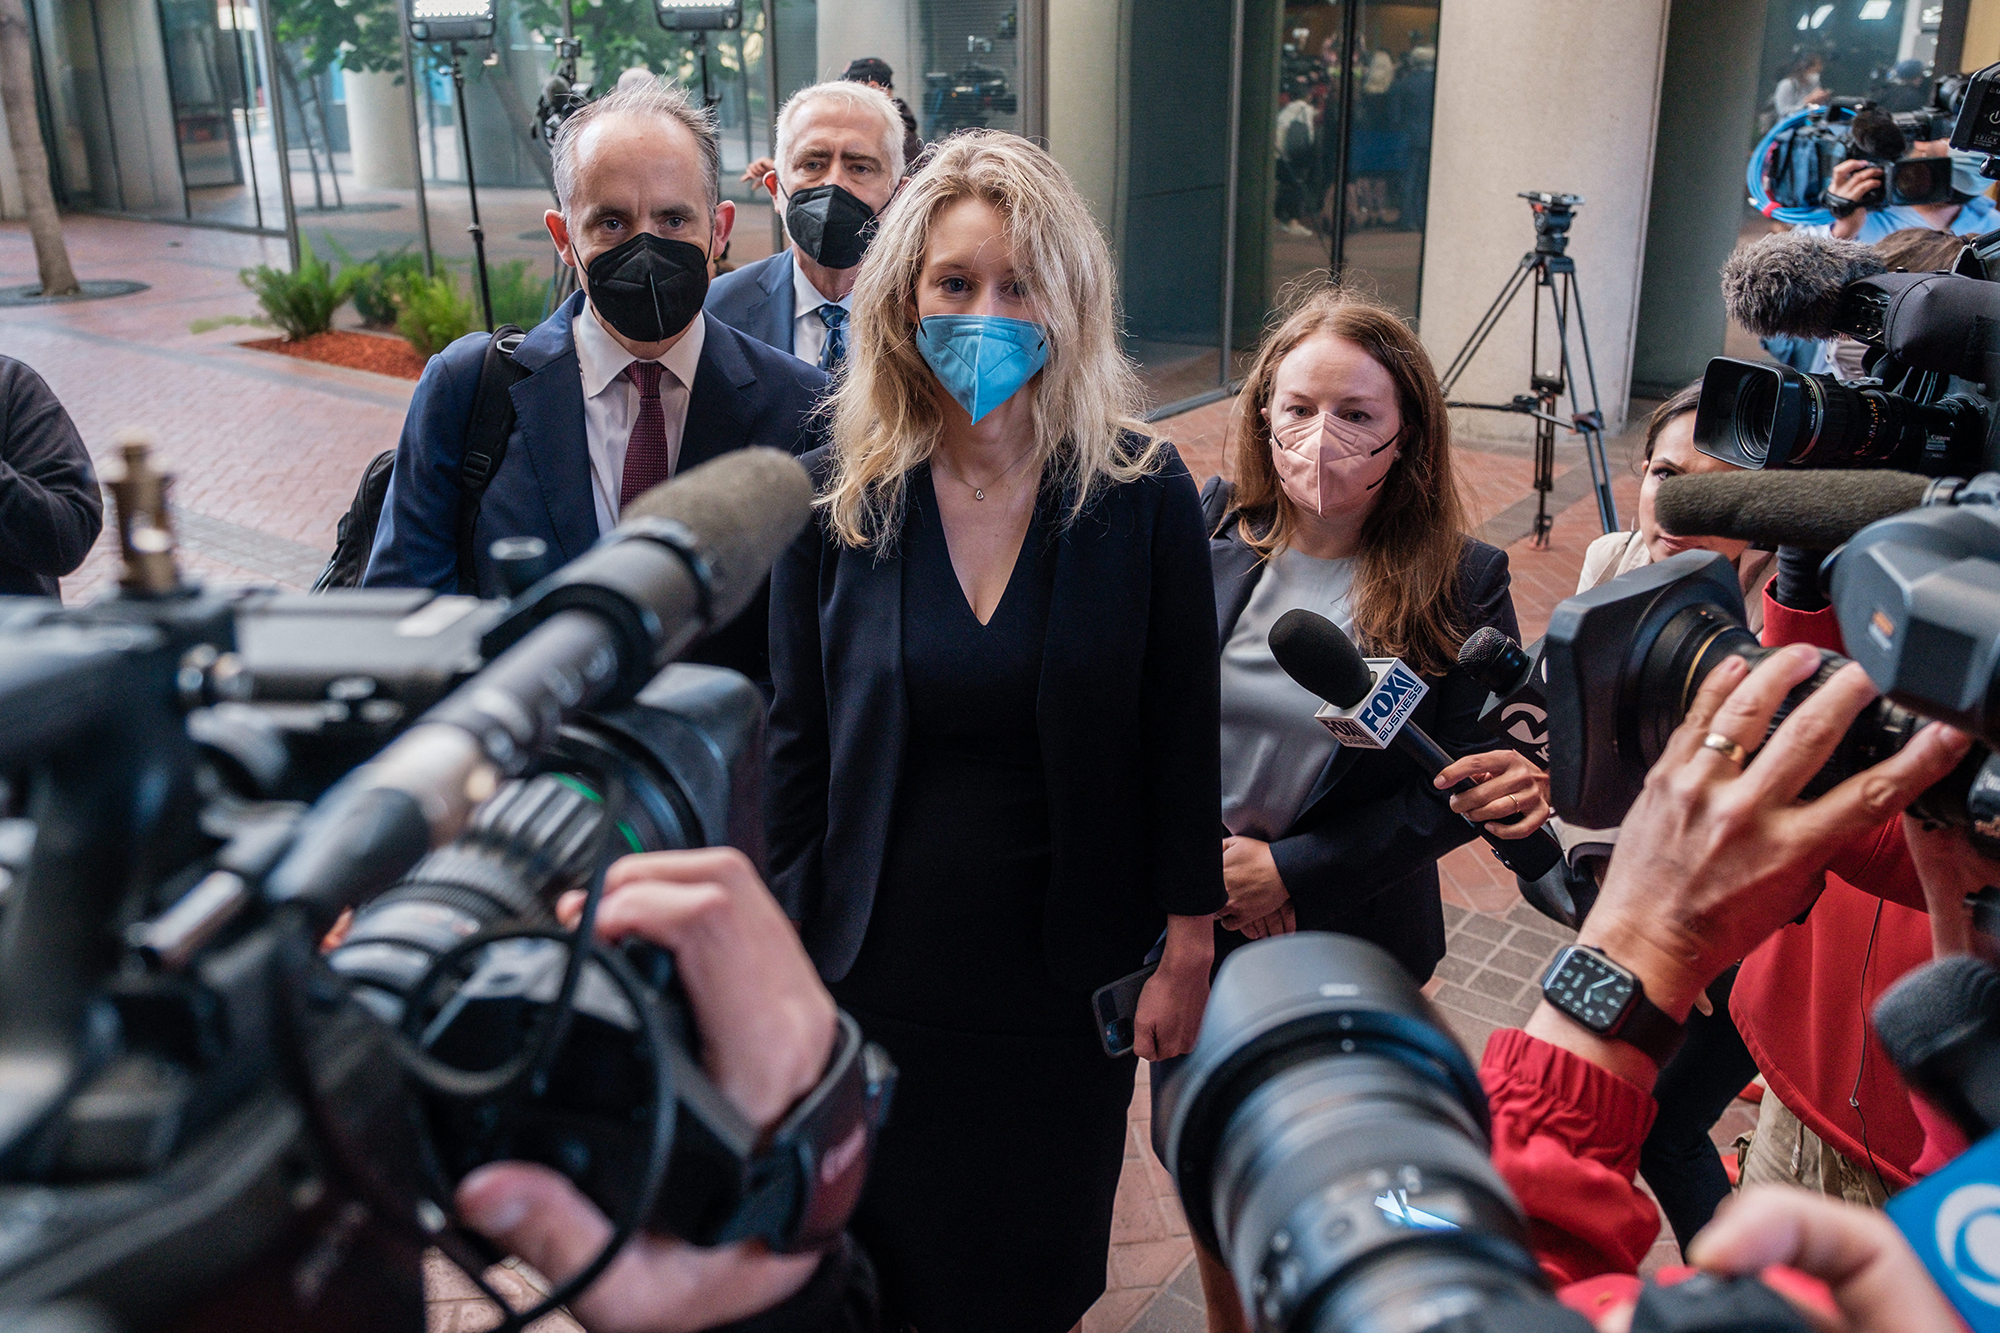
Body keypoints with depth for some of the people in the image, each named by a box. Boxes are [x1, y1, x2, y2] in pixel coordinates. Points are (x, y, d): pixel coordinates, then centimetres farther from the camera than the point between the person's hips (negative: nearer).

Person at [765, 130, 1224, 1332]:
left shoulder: (1145, 495, -10)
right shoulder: (835, 497, -7)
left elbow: (1184, 743, -5)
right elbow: (796, 741, -1)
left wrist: (1187, 950, -3)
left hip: (1068, 969, 0)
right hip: (879, 962, 1)